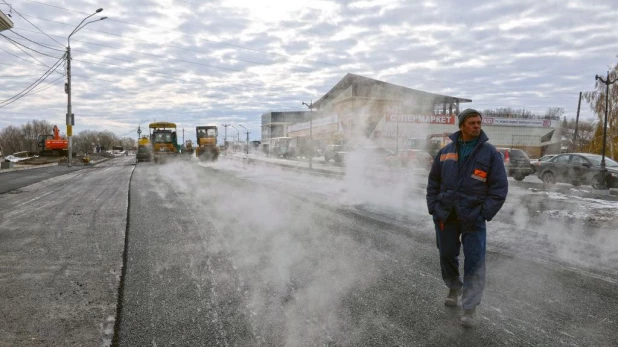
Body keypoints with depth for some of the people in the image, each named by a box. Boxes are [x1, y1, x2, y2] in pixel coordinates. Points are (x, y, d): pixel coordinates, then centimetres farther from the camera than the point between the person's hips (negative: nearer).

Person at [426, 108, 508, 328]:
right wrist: (433, 207, 3)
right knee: (447, 255, 13)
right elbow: (433, 182, 12)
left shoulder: (490, 153, -2)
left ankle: (470, 309, 7)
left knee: (474, 261, -3)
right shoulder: (446, 151, 6)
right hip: (445, 215, 3)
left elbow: (499, 187, -3)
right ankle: (454, 289, 38)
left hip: (473, 217, -3)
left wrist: (485, 213, -11)